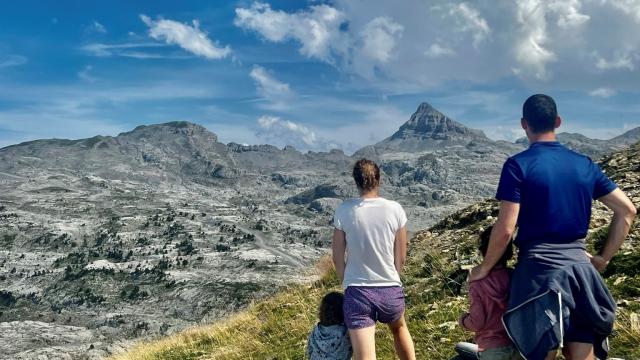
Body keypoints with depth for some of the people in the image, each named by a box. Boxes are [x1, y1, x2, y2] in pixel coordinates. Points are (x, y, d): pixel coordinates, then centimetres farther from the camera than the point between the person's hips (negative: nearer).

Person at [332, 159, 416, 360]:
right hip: (391, 290, 2)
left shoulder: (344, 211, -8)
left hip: (357, 292, -2)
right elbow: (401, 258, 3)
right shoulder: (395, 209, -7)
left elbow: (337, 258, 0)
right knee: (399, 328, 34)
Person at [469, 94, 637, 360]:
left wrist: (484, 268, 0)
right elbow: (627, 210, 11)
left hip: (540, 268, -5)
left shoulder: (518, 165, -9)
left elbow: (505, 229, -13)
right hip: (580, 267, 5)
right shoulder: (585, 164, 8)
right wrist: (603, 258, 15)